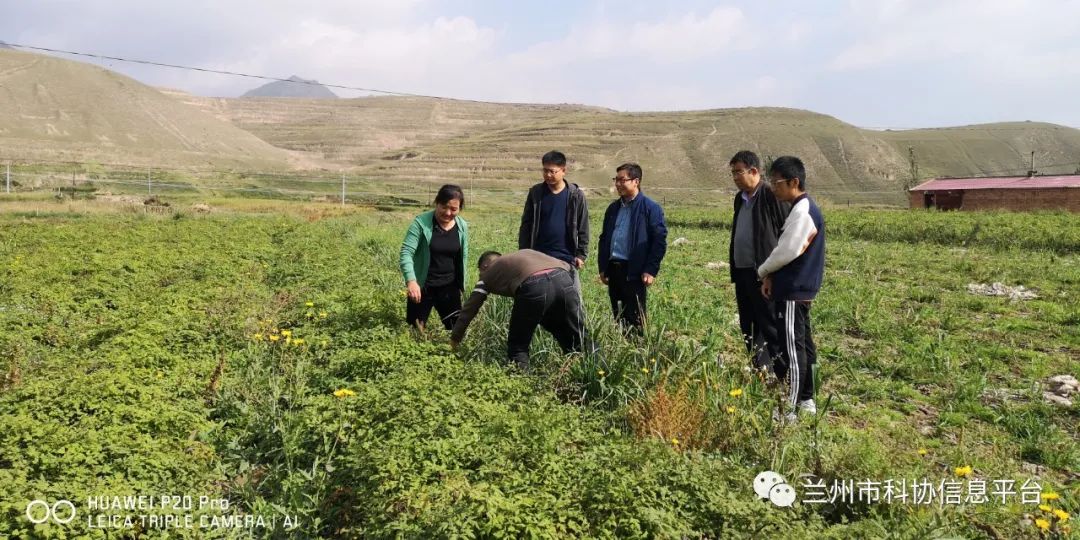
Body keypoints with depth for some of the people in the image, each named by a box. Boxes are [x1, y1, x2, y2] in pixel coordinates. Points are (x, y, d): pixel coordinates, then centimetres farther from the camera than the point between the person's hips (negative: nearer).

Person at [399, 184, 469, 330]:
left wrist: (461, 285, 14)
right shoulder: (421, 222, -15)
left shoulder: (462, 226, 0)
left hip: (449, 288, 4)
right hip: (422, 287, -4)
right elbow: (406, 252, -20)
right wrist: (411, 281, -35)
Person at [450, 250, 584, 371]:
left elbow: (470, 308, 32)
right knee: (577, 345, 16)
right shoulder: (525, 253, 40)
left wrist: (454, 339, 42)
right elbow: (565, 265, 30)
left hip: (533, 287, -4)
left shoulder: (488, 273, 30)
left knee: (518, 346, 17)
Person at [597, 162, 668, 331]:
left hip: (634, 271, -6)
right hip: (613, 269, 6)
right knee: (618, 316, 12)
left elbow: (660, 241, -9)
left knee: (635, 318, 0)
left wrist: (651, 270, -14)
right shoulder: (613, 208, 14)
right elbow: (604, 238, 18)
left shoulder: (651, 208, -6)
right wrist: (603, 268, 12)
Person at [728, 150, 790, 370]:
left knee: (770, 327, -2)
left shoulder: (772, 196, -13)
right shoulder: (740, 198, 14)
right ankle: (757, 370, 25)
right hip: (742, 271, 9)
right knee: (748, 326, 14)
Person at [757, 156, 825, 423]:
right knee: (803, 344, 15)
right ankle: (806, 400, 25)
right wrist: (771, 276, 6)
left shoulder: (803, 212, -18)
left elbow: (787, 251, -21)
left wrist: (762, 271, -4)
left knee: (792, 348, -6)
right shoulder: (802, 209, 14)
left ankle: (790, 409, -2)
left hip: (794, 291, -10)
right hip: (797, 288, 10)